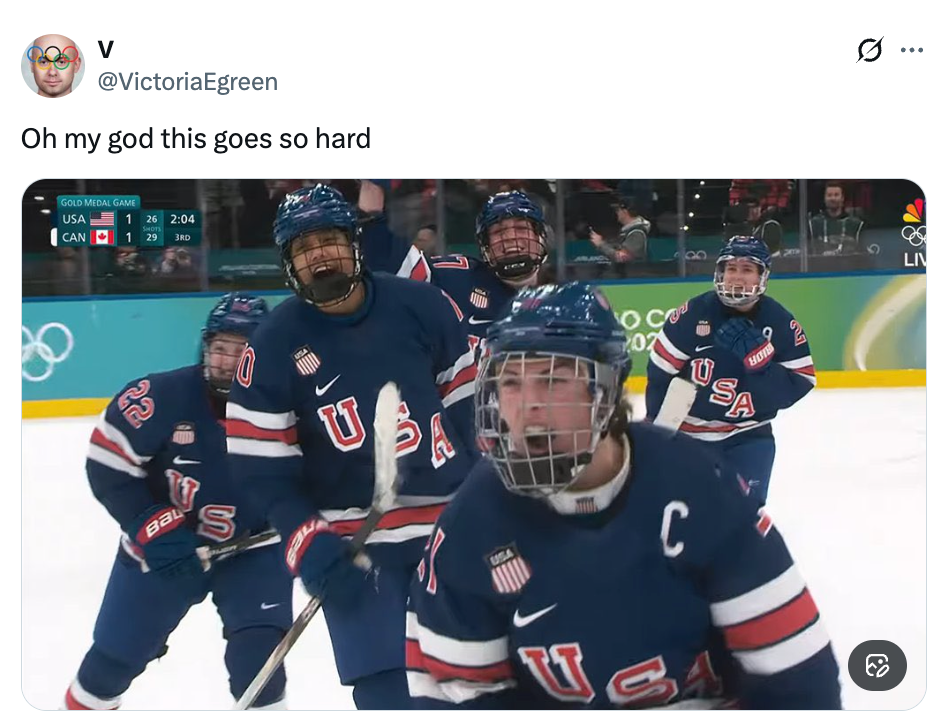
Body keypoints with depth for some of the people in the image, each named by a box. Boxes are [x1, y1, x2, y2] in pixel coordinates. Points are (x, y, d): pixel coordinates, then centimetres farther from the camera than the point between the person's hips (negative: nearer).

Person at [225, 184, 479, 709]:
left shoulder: (421, 306, -5)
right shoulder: (273, 347, -7)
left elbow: (470, 398, 5)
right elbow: (262, 468, -6)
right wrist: (310, 548, -16)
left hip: (452, 521, 2)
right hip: (352, 542, -1)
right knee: (382, 686, -6)